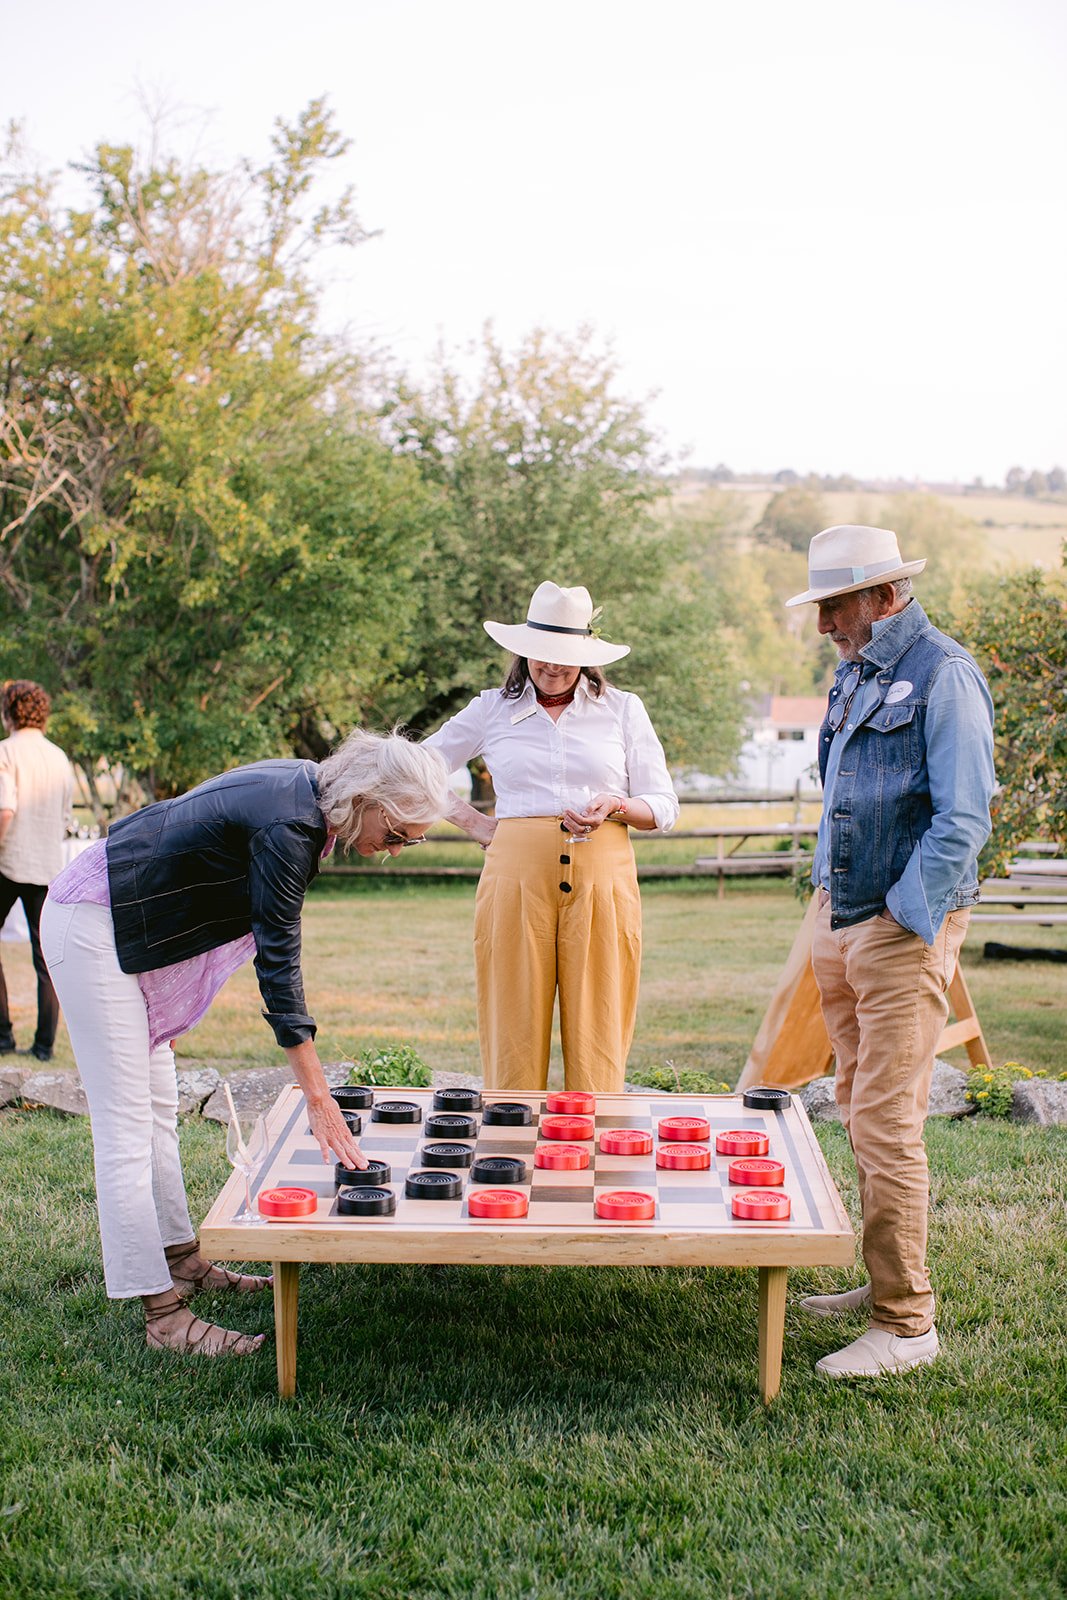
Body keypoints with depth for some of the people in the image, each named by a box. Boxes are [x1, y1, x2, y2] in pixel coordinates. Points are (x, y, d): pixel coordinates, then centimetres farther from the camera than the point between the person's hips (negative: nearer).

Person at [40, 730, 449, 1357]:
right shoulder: (287, 826, -27)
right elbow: (278, 963, -28)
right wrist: (319, 1098, -27)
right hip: (92, 928, -10)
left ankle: (182, 1259, 25)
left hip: (129, 928, 10)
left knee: (159, 1104, 15)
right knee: (126, 1122, -8)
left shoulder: (307, 790, 1)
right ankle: (164, 1314, -6)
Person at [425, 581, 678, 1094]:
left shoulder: (622, 710, 12)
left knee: (597, 1041, -1)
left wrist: (615, 807, -9)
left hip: (602, 879, 0)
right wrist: (477, 825, 8)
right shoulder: (492, 710, 12)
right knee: (514, 1036, -1)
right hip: (517, 876, 0)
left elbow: (664, 807, 11)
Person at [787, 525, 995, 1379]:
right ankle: (883, 1279, 27)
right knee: (862, 1111, 15)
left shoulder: (942, 674, -12)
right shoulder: (853, 676, 15)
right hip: (844, 920, 9)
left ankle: (906, 1323, 1)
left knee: (886, 1123, -8)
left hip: (905, 927, -9)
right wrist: (830, 899, 16)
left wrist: (903, 921, -17)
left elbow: (963, 820, -17)